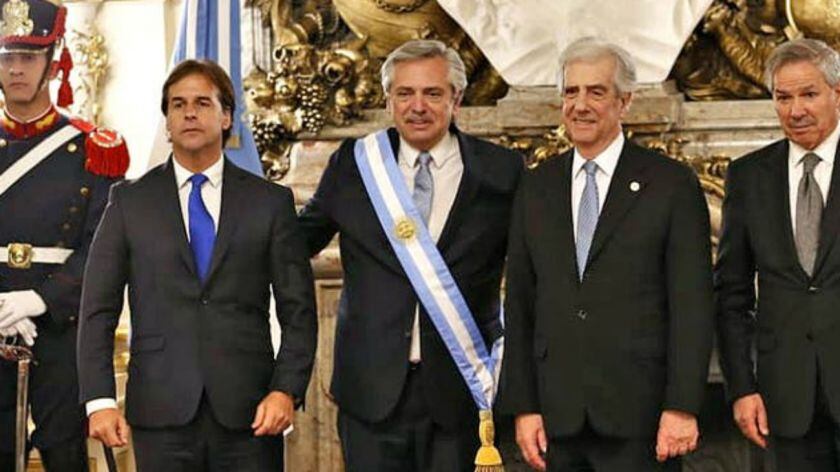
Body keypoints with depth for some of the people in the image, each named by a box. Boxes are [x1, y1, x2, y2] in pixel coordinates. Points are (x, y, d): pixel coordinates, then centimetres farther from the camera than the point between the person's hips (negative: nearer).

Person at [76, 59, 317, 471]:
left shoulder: (271, 202, 7)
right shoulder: (129, 202, 8)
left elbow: (298, 310, 5)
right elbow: (98, 310, 4)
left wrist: (287, 390, -8)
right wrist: (99, 400, -6)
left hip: (249, 416, 0)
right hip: (160, 414, 0)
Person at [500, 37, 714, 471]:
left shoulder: (672, 184, 0)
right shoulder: (536, 188, 11)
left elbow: (692, 304, -4)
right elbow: (519, 305, 10)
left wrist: (682, 407, -11)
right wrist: (522, 406, 4)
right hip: (556, 418, 3)